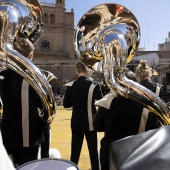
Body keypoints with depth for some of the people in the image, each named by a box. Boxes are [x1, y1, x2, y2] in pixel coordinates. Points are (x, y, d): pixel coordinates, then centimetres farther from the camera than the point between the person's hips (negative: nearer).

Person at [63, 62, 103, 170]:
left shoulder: (71, 86, -5)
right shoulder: (94, 86, -12)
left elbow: (66, 104, 0)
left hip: (76, 123, 2)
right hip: (90, 123, -2)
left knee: (75, 151, 12)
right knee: (93, 151, 10)